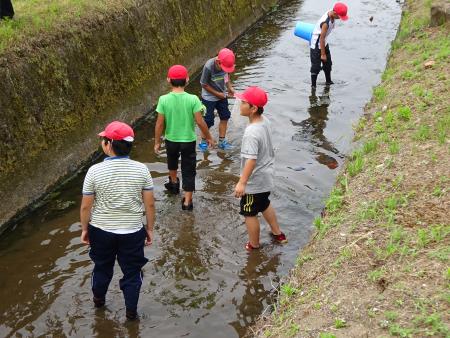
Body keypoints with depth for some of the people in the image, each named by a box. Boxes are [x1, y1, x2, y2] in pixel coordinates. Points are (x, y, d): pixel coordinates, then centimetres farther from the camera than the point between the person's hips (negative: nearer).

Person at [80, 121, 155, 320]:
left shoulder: (95, 171, -18)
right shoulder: (141, 169, -14)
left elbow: (85, 206, -10)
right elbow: (150, 204, -8)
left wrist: (84, 229, 6)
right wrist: (150, 228, 6)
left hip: (101, 231, 0)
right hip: (132, 232, 0)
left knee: (102, 267, 25)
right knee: (132, 272, 18)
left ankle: (98, 299, 49)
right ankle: (131, 311, 32)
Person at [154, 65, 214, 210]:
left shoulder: (164, 100, -15)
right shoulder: (193, 99, -18)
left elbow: (160, 124, -10)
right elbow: (200, 122, -15)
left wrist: (157, 142, 3)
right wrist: (209, 137, 1)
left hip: (171, 140, 2)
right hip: (189, 140, -2)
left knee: (172, 161, 32)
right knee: (188, 171, 10)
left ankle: (174, 183, 55)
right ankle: (187, 202, 11)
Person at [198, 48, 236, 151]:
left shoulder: (226, 63, -14)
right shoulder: (208, 67, -30)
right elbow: (204, 85, -20)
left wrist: (229, 87, -5)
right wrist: (218, 94, -15)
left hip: (222, 95, 6)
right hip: (209, 97, -6)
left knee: (225, 117, 10)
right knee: (208, 121, 1)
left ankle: (222, 141, 23)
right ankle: (203, 142, 21)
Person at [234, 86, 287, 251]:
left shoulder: (251, 132, -30)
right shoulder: (265, 121, -3)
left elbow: (251, 160, -33)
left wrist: (242, 183, -30)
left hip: (254, 181, -9)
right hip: (266, 176, 9)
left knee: (250, 214, 11)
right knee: (264, 205, 30)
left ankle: (254, 245, 29)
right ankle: (277, 234, 45)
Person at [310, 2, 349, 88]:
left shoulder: (331, 13, -10)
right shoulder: (326, 23, -35)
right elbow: (321, 38, -27)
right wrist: (323, 54, -18)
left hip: (324, 43, 9)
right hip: (316, 46, -9)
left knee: (328, 63, 19)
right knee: (316, 67, 0)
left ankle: (328, 82, 35)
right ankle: (313, 85, 14)